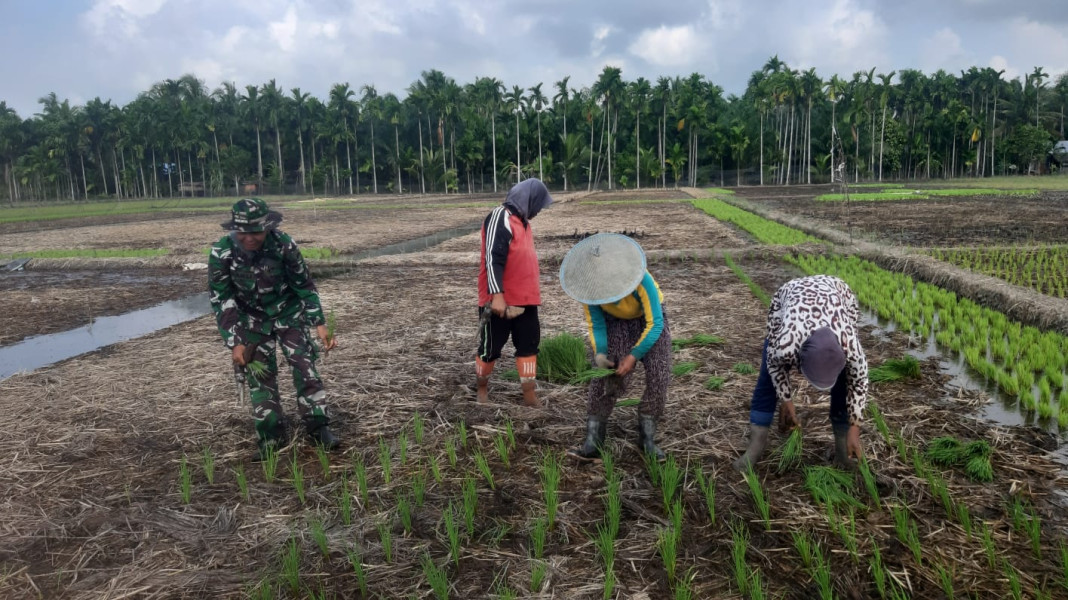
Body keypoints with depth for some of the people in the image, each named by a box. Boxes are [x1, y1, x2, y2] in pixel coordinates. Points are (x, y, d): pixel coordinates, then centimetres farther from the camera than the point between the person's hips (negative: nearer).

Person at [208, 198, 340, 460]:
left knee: (304, 366, -5)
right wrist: (234, 342, -18)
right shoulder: (222, 253, -22)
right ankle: (272, 435, 15)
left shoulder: (283, 244, -24)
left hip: (288, 314, -1)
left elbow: (304, 285, -11)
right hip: (253, 320, 1)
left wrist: (319, 324, -13)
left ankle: (318, 427, 6)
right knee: (260, 375, 2)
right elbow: (220, 300, -15)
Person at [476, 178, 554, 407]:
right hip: (500, 301, -9)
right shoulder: (500, 218, -15)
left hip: (525, 299, 9)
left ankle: (529, 394, 15)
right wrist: (497, 295, -28)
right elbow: (493, 259, -22)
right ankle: (482, 387, 26)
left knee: (529, 344, 9)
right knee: (491, 346, 5)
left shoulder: (521, 220, 14)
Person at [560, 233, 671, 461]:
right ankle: (592, 443, -11)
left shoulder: (640, 279, -38)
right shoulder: (591, 285, -27)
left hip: (649, 318, -1)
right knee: (604, 376, -13)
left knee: (658, 376, -13)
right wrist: (600, 353, -29)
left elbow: (655, 324, -30)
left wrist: (633, 356, -34)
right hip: (615, 321, 2)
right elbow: (596, 325, -13)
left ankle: (647, 439, 2)